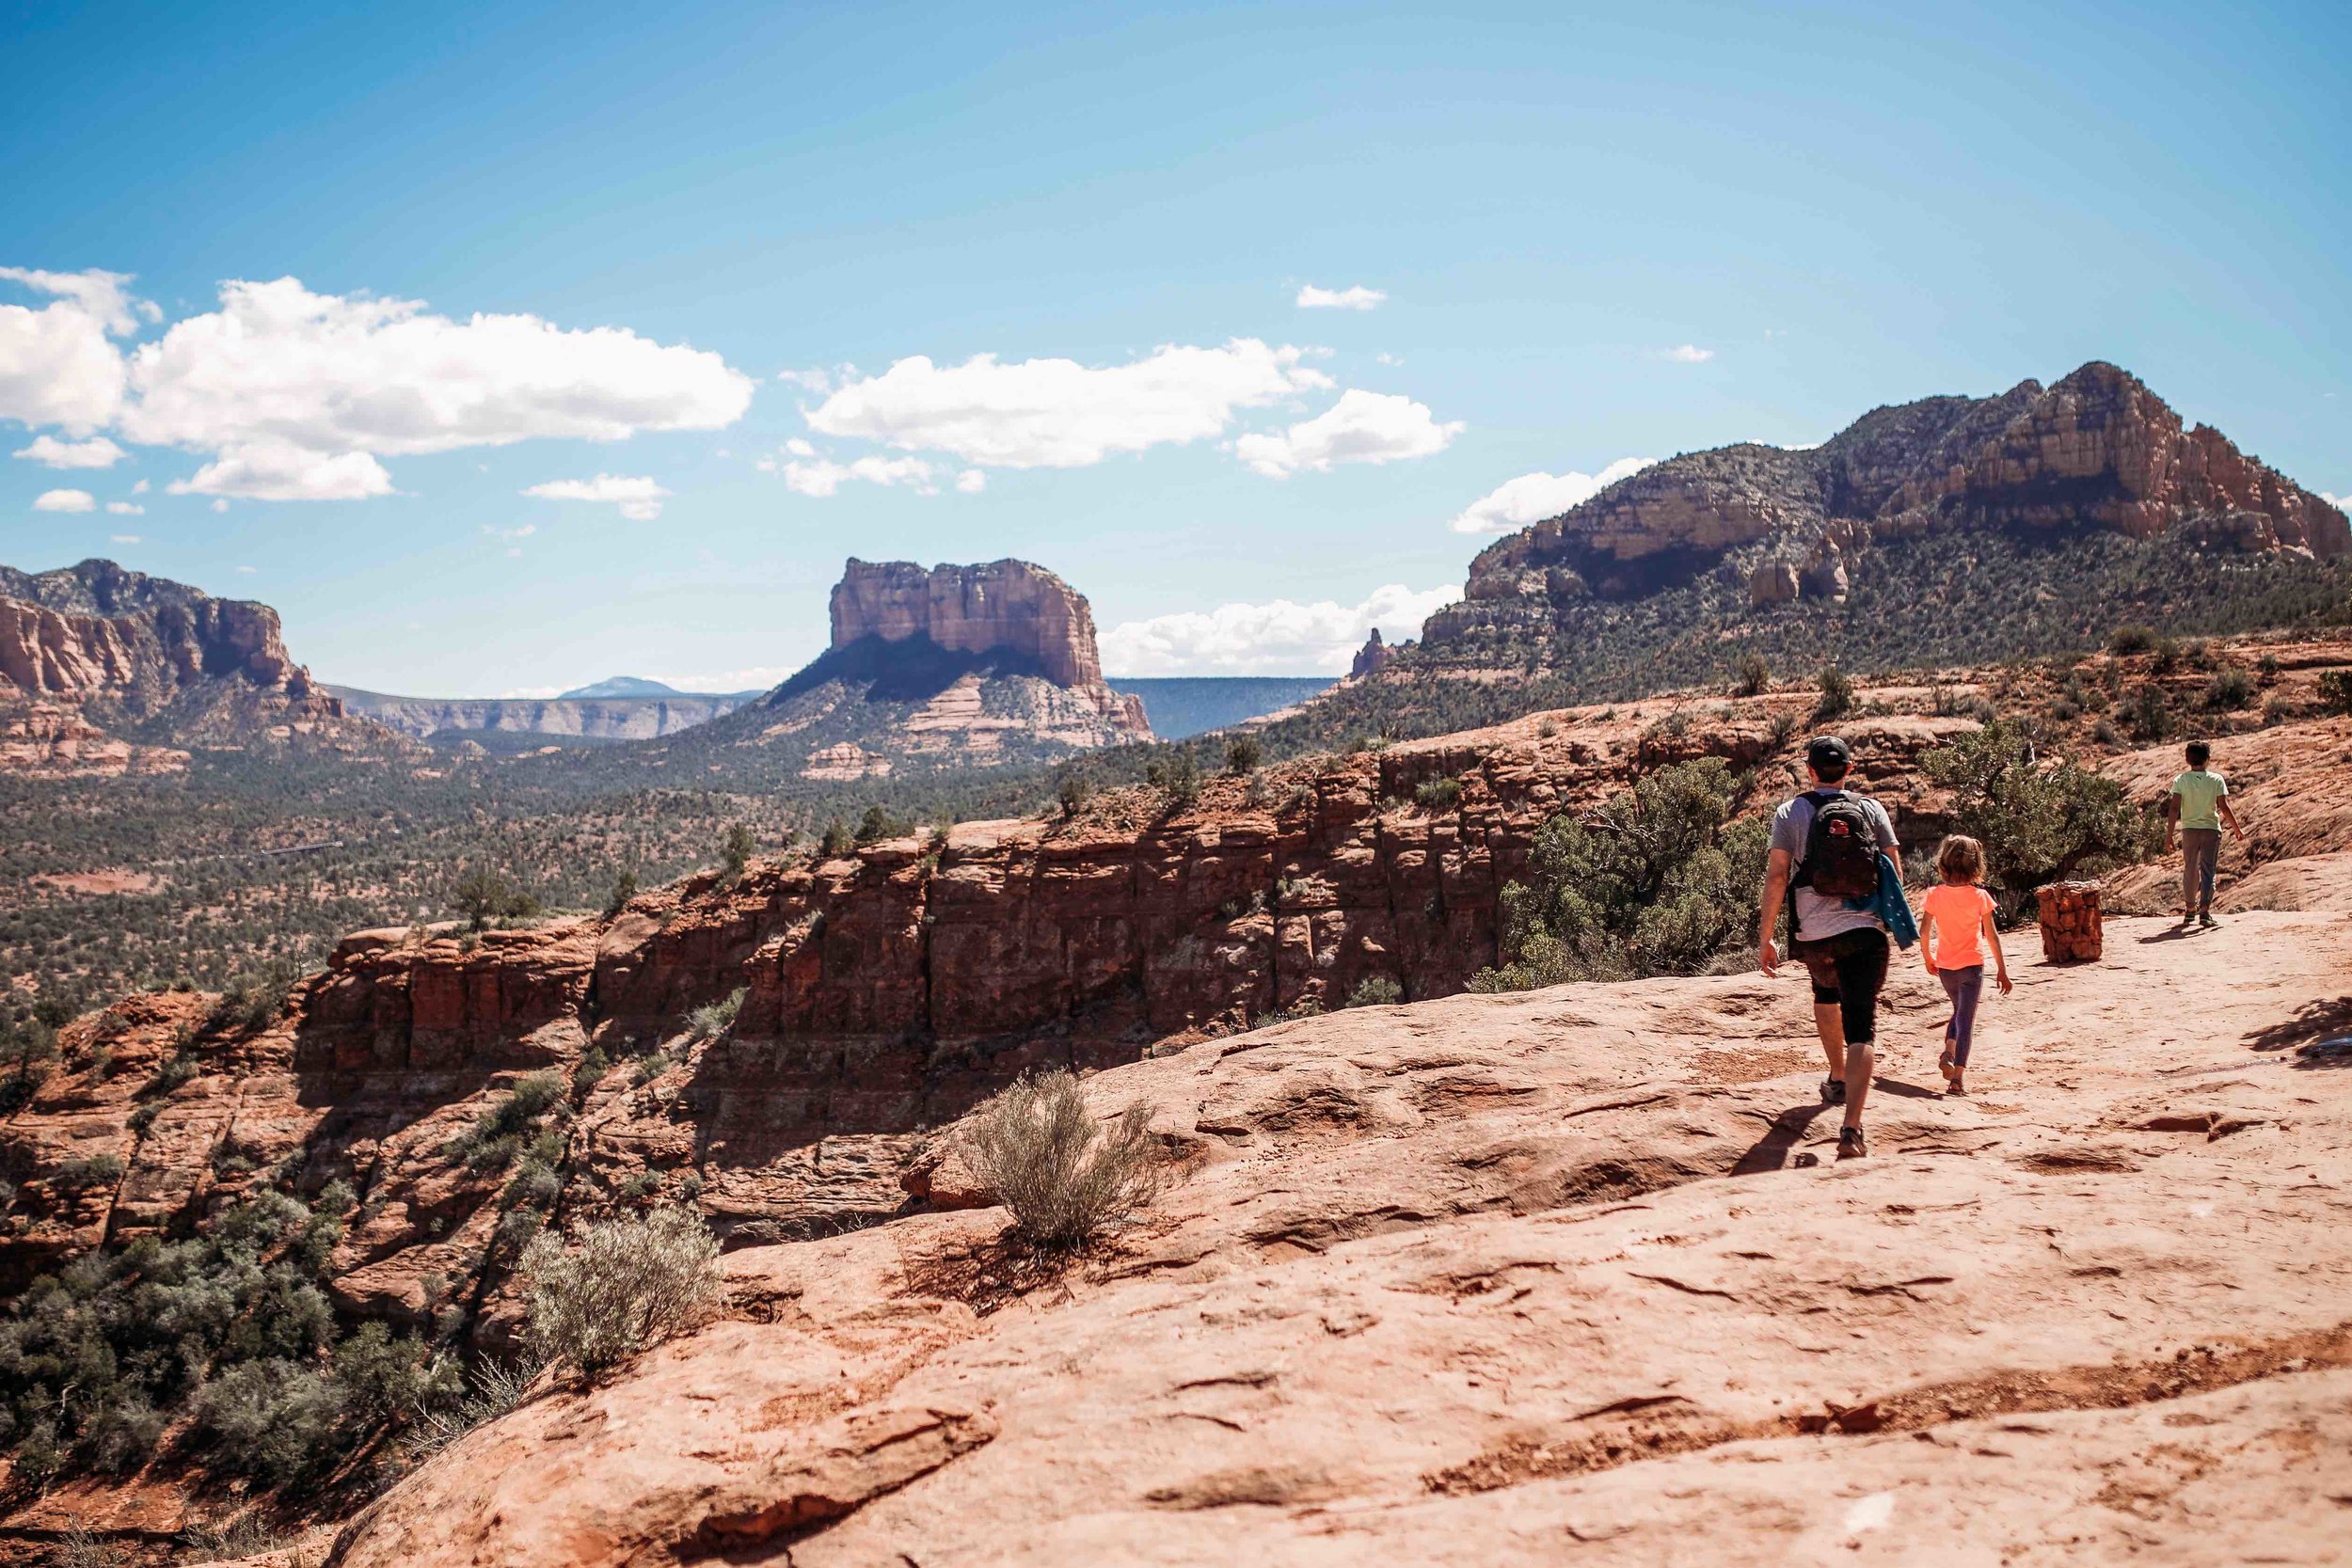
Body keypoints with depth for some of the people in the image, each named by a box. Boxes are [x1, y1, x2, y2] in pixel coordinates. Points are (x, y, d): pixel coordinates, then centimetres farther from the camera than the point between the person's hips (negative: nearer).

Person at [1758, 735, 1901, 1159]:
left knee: (1825, 992, 33)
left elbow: (1776, 876, -6)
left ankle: (1837, 1080, 46)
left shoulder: (1791, 813, 0)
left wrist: (1765, 937, -3)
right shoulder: (1872, 809, 5)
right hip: (1865, 932, -1)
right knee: (1861, 1030, -6)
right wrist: (1891, 919, 22)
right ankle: (1852, 1128, -20)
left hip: (1814, 936, 1)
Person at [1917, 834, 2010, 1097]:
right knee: (1966, 1019, 0)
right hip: (1971, 966, -3)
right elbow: (1991, 936, -6)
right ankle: (1957, 1076, -6)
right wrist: (2002, 970, 1)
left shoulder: (1935, 894, -6)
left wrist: (1928, 958, 14)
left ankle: (1948, 1051, 4)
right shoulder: (1979, 897, -10)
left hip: (1945, 966, 3)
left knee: (1959, 1010, 26)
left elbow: (1924, 932, -3)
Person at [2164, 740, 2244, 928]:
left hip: (2189, 829, 1)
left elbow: (2174, 808, -9)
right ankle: (2204, 912, -10)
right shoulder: (2216, 779, -4)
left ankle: (2189, 910, 25)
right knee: (2208, 871, 1)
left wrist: (2169, 836, -8)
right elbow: (2224, 807, -6)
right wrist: (2237, 830, 4)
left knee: (2190, 871, 14)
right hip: (2211, 829, -1)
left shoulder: (2181, 780, -3)